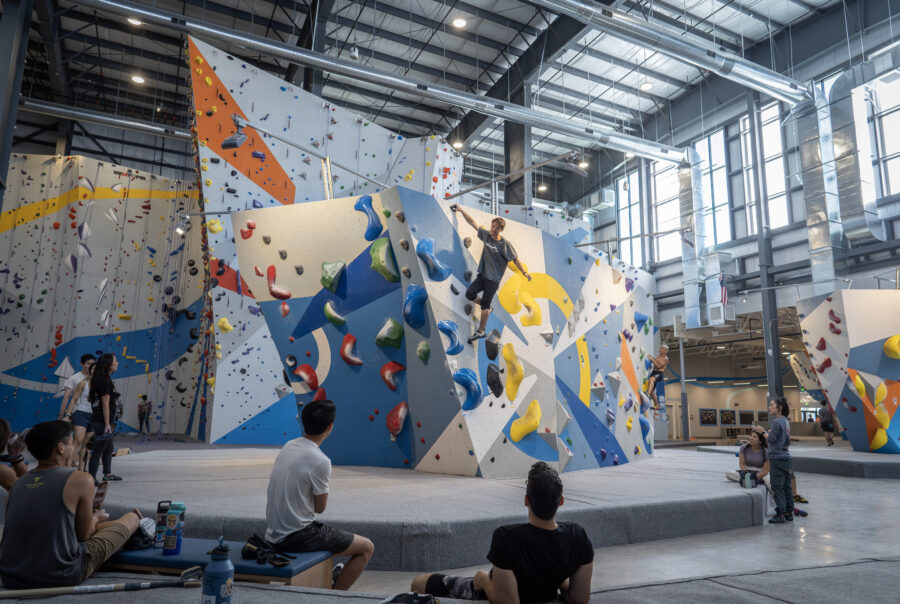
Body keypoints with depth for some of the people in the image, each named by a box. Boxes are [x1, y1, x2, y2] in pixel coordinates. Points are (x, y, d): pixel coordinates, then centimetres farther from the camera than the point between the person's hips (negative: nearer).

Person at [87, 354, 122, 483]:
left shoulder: (100, 378, 11)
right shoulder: (105, 381, -18)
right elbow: (105, 404, -20)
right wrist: (107, 424, -20)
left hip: (98, 419, 10)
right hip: (102, 420, -10)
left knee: (109, 448, 21)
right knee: (98, 450, -4)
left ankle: (107, 474, 33)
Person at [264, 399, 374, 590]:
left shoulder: (288, 447, 2)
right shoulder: (320, 461, -23)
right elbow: (320, 508, -9)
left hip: (273, 534, 9)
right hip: (297, 537, -9)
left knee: (329, 534, 37)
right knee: (367, 547, 2)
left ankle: (329, 580, 52)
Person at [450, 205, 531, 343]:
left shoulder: (505, 244, -10)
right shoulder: (486, 235, 3)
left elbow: (515, 259, -4)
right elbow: (472, 222, 9)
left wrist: (524, 272, -7)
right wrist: (461, 210, 9)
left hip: (494, 279, -5)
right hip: (482, 275, 5)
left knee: (485, 304, -2)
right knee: (469, 293, -7)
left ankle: (480, 331, 6)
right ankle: (487, 308, 20)